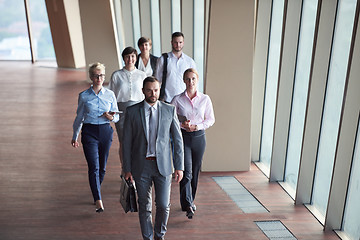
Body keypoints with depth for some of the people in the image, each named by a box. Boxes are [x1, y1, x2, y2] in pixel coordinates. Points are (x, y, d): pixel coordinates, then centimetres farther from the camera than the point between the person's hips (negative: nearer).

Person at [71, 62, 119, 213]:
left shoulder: (110, 95, 2)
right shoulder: (84, 96, 0)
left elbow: (117, 117, 9)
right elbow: (79, 117, 11)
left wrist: (111, 117, -15)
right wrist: (75, 136, 17)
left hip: (106, 131, 2)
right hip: (89, 131, -2)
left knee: (102, 167, 11)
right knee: (94, 167, -10)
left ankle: (96, 193, 35)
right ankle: (98, 202, -10)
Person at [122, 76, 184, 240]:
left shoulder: (170, 110, -1)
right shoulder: (132, 111, -2)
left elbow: (178, 139, 1)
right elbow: (126, 142, 1)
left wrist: (179, 166, -2)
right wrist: (127, 169, -1)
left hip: (163, 166, 0)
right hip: (141, 166, 0)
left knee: (163, 205, 3)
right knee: (144, 206, 11)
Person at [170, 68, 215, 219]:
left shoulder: (205, 99, 1)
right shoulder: (177, 99, -2)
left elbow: (211, 119, 6)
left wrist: (197, 126, -11)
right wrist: (182, 125, -16)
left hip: (199, 137, 2)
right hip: (183, 137, -2)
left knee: (195, 171, 11)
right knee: (186, 171, -12)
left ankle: (190, 201, 30)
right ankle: (187, 205, -10)